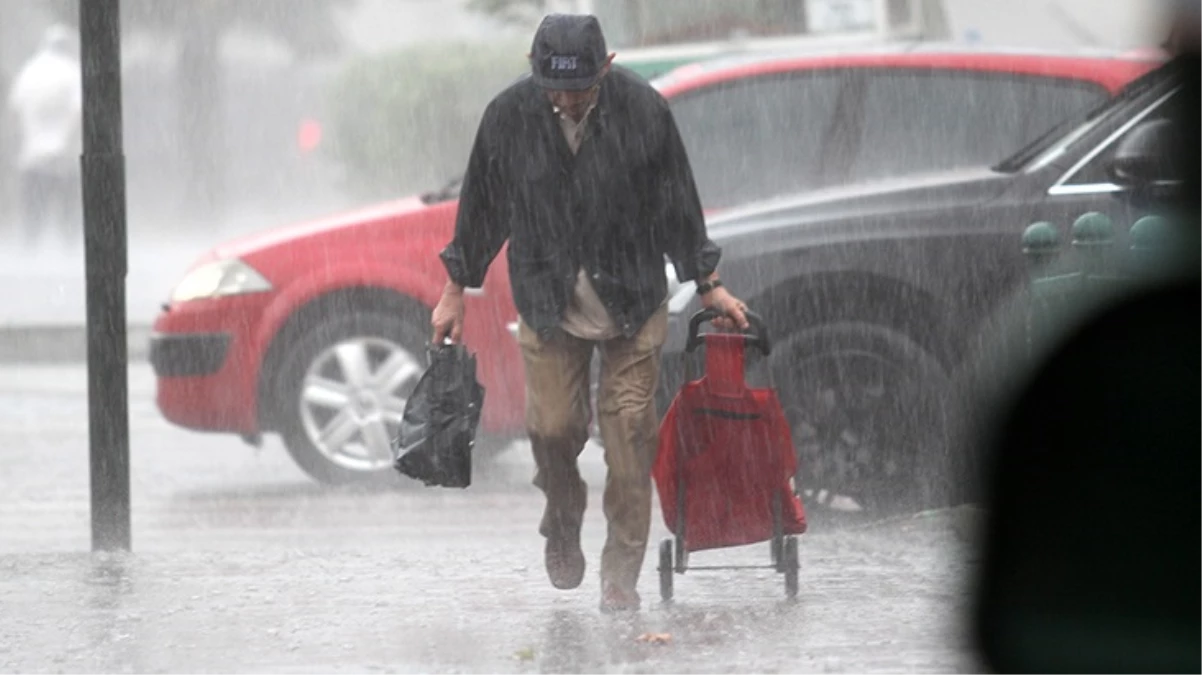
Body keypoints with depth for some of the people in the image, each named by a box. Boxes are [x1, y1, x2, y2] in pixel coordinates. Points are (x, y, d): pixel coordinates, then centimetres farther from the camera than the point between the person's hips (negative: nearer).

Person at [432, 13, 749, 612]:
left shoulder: (643, 110, -13)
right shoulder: (509, 116, -11)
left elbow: (677, 204, -1)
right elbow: (481, 205, 3)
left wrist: (708, 286, 5)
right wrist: (455, 291, 10)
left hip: (632, 302, -1)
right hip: (548, 303, 1)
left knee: (629, 430, -2)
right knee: (552, 427, -4)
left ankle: (622, 572, 8)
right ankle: (563, 524, 28)